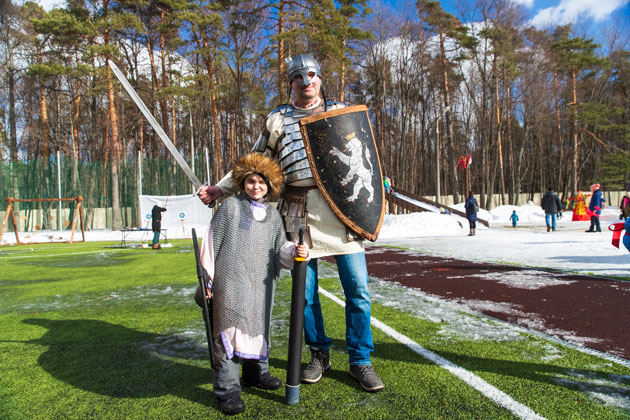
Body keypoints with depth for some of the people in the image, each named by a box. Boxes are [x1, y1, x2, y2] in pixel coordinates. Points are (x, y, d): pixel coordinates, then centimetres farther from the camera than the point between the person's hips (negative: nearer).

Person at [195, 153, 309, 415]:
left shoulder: (273, 215, 13)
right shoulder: (230, 207, 0)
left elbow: (280, 249, 12)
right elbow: (212, 243, 0)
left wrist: (295, 251, -11)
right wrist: (206, 279, -2)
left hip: (260, 284, 5)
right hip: (230, 281, -5)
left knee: (258, 326, 16)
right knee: (228, 328, -6)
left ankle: (256, 372, 36)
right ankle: (227, 388, 4)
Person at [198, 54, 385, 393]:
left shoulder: (339, 111, 16)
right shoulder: (277, 119, 14)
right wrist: (220, 189, 9)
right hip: (299, 211, 0)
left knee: (357, 288, -1)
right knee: (305, 291, 6)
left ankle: (360, 361, 16)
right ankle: (319, 354, 28)